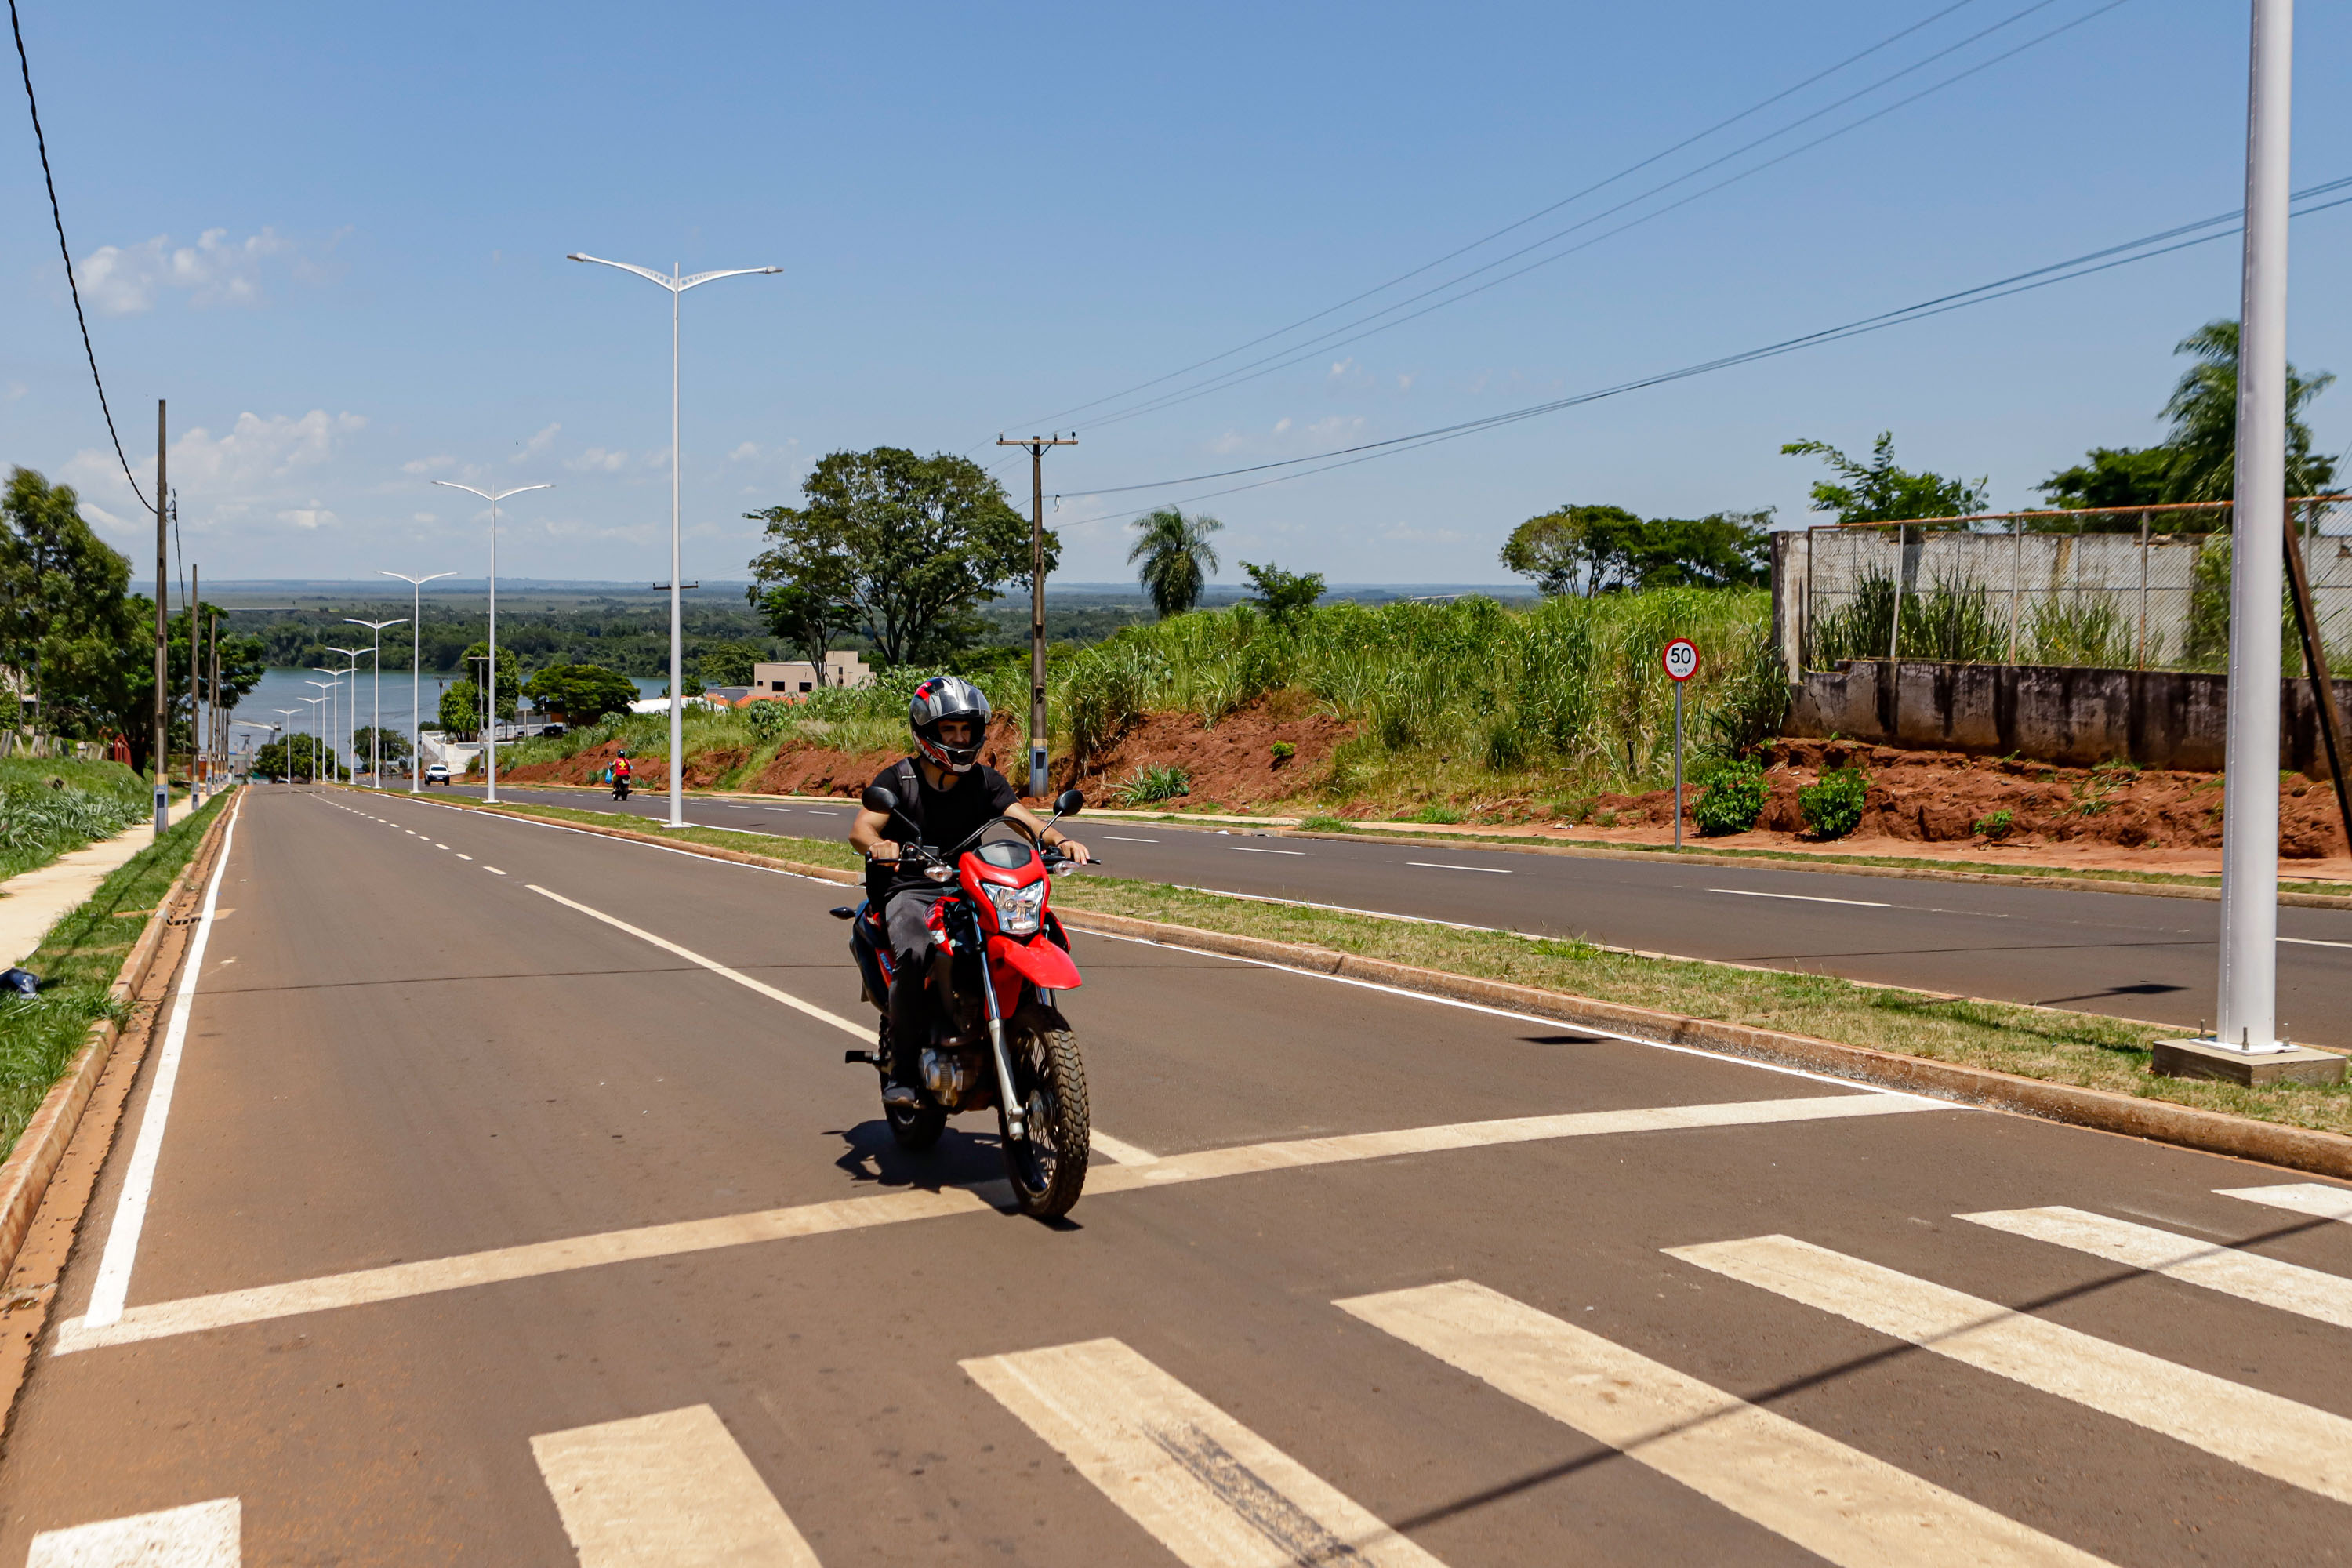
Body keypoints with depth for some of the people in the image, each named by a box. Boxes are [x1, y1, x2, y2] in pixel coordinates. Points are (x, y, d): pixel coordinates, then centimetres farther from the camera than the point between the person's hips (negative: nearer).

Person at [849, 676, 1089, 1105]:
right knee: (915, 954, -34)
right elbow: (860, 829, -11)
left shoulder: (986, 780, 11)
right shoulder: (897, 778, 2)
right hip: (910, 891, -3)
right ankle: (902, 1070, -21)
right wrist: (879, 845, -36)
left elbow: (1023, 818, -3)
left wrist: (1060, 840, -25)